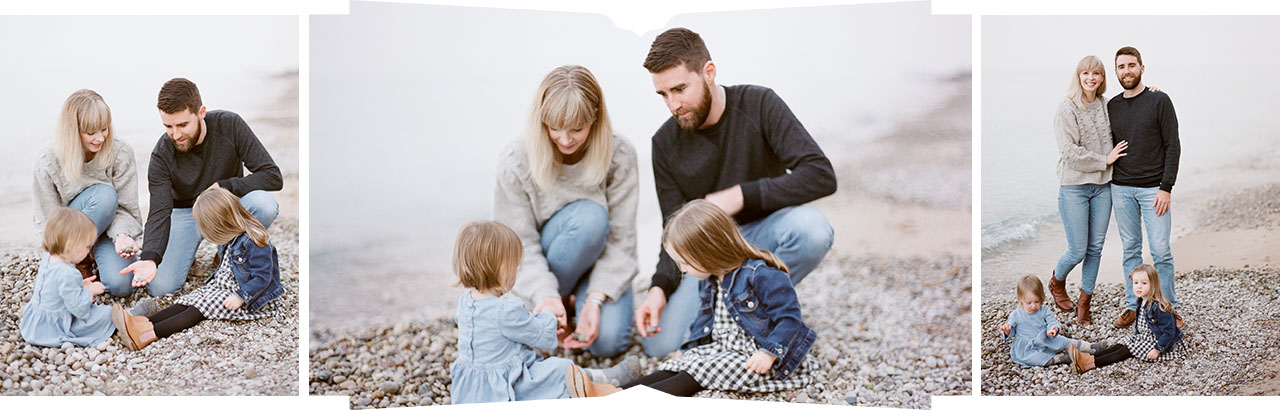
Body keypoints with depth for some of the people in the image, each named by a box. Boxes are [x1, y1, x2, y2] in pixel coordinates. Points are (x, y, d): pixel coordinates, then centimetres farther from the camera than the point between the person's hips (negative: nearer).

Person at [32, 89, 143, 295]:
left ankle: (97, 254, 8)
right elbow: (50, 220, -14)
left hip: (109, 225, 1)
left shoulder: (121, 153, -17)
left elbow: (125, 208, -13)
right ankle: (80, 261, -12)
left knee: (120, 285, -26)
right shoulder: (48, 159, -20)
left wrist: (122, 235, -35)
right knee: (105, 195, -33)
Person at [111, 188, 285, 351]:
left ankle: (151, 333, -35)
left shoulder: (254, 242, -21)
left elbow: (262, 277, -23)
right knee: (189, 301, -9)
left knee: (201, 308, -22)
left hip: (251, 298, -10)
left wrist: (241, 297, -27)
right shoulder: (232, 239, 9)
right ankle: (144, 322, -26)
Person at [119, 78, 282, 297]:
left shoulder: (229, 125, -21)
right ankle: (187, 254, 15)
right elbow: (159, 212, -25)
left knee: (263, 204, -35)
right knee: (159, 286, -21)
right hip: (184, 211, 0)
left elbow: (273, 176, -22)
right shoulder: (161, 155, -20)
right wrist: (150, 258, -43)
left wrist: (223, 187, -29)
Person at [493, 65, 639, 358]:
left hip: (599, 263, 1)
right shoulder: (516, 162, -21)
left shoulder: (619, 156, -18)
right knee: (589, 216, -33)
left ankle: (581, 297, 9)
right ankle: (543, 311, -10)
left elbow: (620, 239, -17)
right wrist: (545, 295, -37)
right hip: (543, 265, -1)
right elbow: (520, 246, -19)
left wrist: (595, 299, -29)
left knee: (609, 342, -26)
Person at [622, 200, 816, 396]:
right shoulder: (708, 279, 9)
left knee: (699, 373, -26)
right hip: (719, 347, 9)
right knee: (674, 367, -11)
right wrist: (691, 347, 18)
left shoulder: (761, 276, -21)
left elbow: (789, 317, -21)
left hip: (755, 357, -9)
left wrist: (769, 353, -28)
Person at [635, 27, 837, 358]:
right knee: (660, 343, -21)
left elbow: (821, 175, -23)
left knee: (812, 228, -37)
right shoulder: (666, 143, -5)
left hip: (763, 234, -1)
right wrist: (660, 287, -21)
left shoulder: (759, 105, -14)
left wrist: (741, 195, -27)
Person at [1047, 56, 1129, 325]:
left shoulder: (1106, 107, 8)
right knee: (1077, 251, -2)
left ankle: (1084, 303, 19)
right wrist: (1104, 160, -12)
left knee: (1095, 249, 6)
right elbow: (1069, 151, -15)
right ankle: (1057, 282, 29)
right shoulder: (1067, 109, -8)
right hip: (1074, 187, -5)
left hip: (1102, 186, 5)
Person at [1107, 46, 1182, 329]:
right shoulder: (1112, 106, 9)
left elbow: (1172, 146, -5)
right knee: (1130, 250, 8)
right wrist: (1107, 186, 10)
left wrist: (1166, 188, -12)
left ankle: (1169, 308, 9)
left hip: (1153, 188, -4)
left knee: (1160, 251, -4)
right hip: (1121, 189, 4)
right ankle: (1133, 305, 16)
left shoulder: (1159, 101, -3)